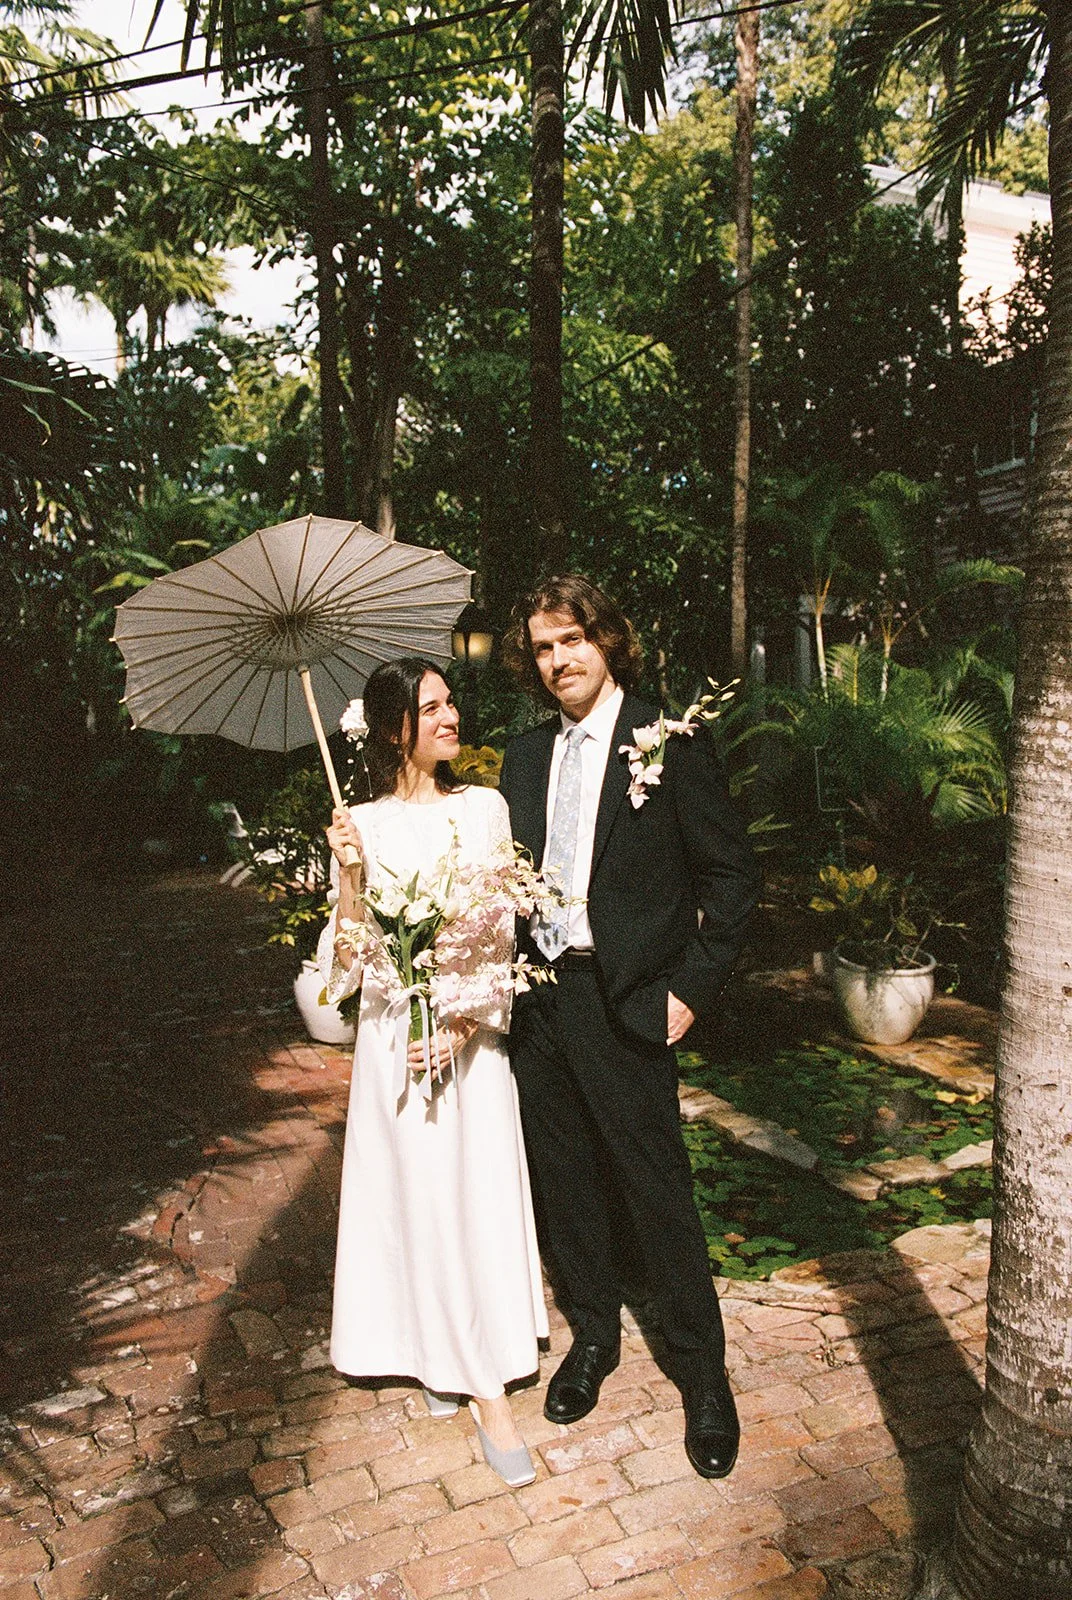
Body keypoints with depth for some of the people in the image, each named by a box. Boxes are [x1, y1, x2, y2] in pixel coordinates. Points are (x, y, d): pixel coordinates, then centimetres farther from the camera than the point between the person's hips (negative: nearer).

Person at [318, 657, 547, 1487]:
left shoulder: (485, 808, 1)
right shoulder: (365, 825, -2)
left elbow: (503, 933, 0)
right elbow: (350, 956, -4)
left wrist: (464, 1021, -12)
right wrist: (351, 873, -19)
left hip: (471, 1033, 1)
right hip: (395, 1035, -1)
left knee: (482, 1193, 6)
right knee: (422, 1194, 5)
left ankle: (480, 1374, 25)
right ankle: (460, 1372, 22)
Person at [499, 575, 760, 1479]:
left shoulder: (671, 742, -7)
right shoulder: (525, 758, 10)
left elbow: (731, 873, -7)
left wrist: (690, 989, -11)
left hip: (625, 1006, -5)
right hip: (538, 1000, 5)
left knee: (657, 1189, 5)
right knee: (567, 1182, 17)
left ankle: (703, 1371, 25)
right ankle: (594, 1336, 38)